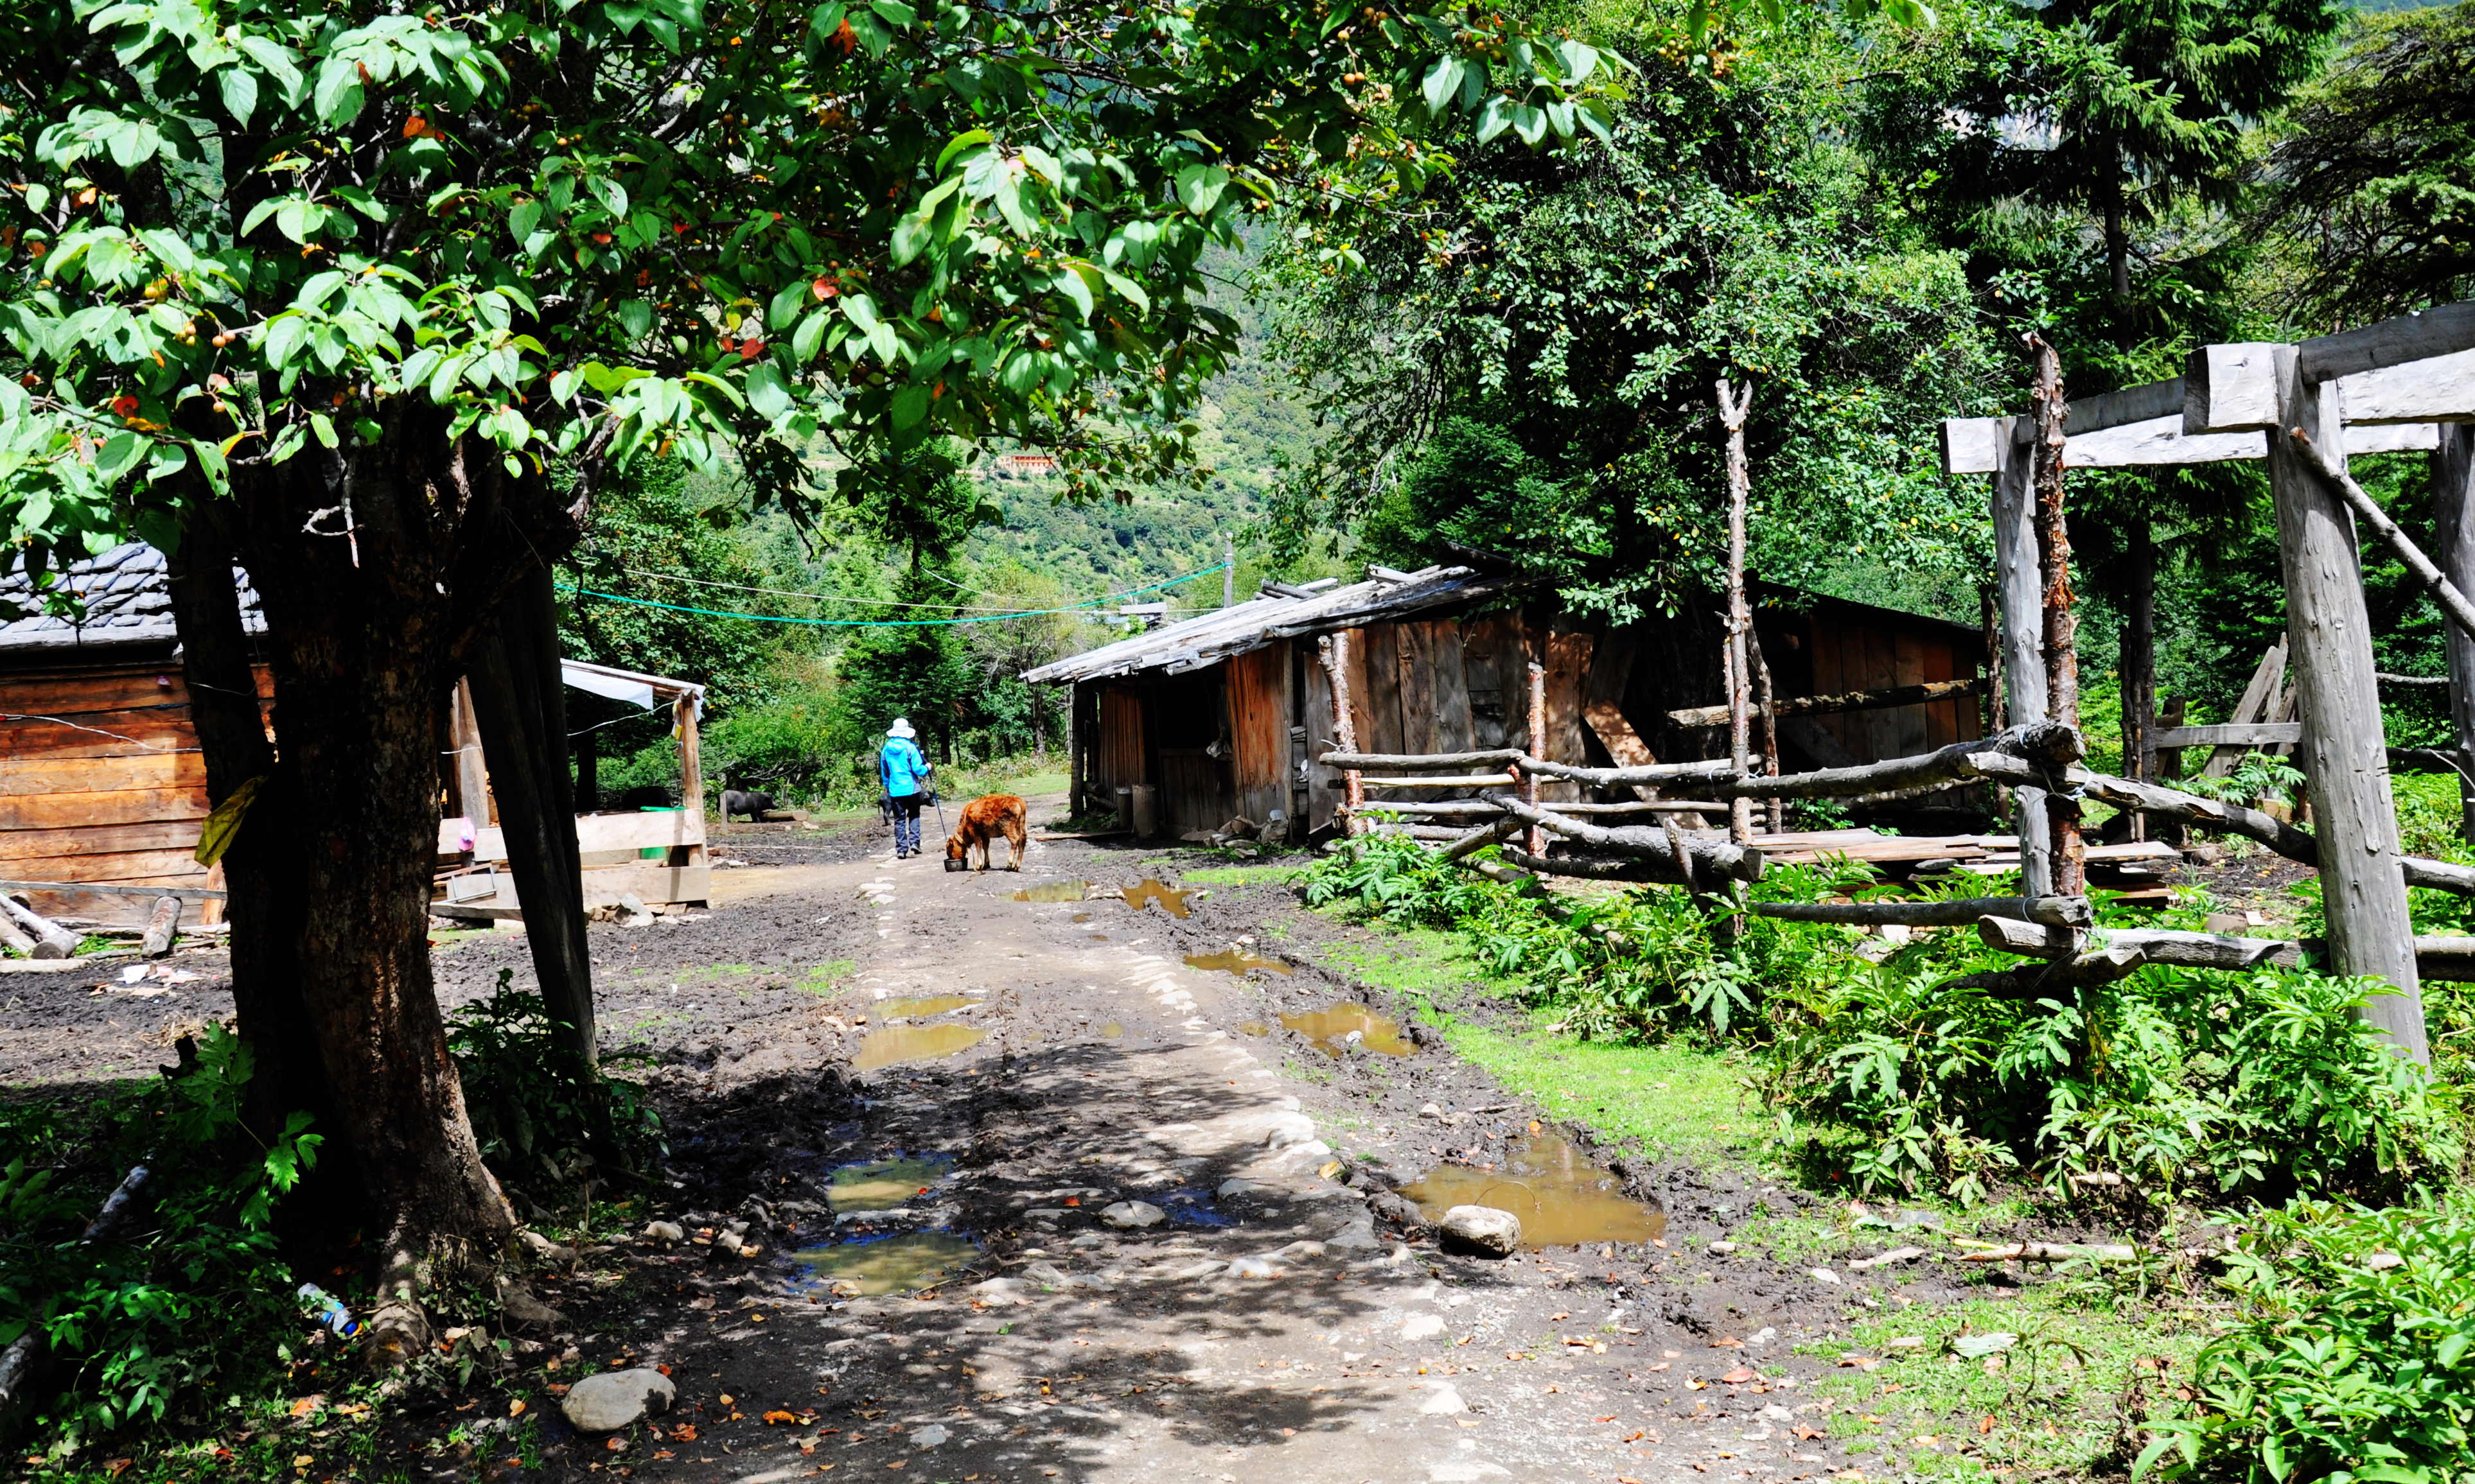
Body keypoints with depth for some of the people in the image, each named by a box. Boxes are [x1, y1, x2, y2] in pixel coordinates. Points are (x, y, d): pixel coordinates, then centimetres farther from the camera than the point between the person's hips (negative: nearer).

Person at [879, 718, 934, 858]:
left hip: (895, 790, 3)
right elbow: (918, 769, -12)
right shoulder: (910, 747, -9)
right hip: (911, 788, -3)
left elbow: (884, 772, 13)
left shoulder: (886, 749, 4)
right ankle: (914, 842, -1)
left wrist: (887, 786, 27)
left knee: (899, 820, 7)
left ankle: (901, 849, 4)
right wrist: (928, 768, 9)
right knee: (914, 815, 13)